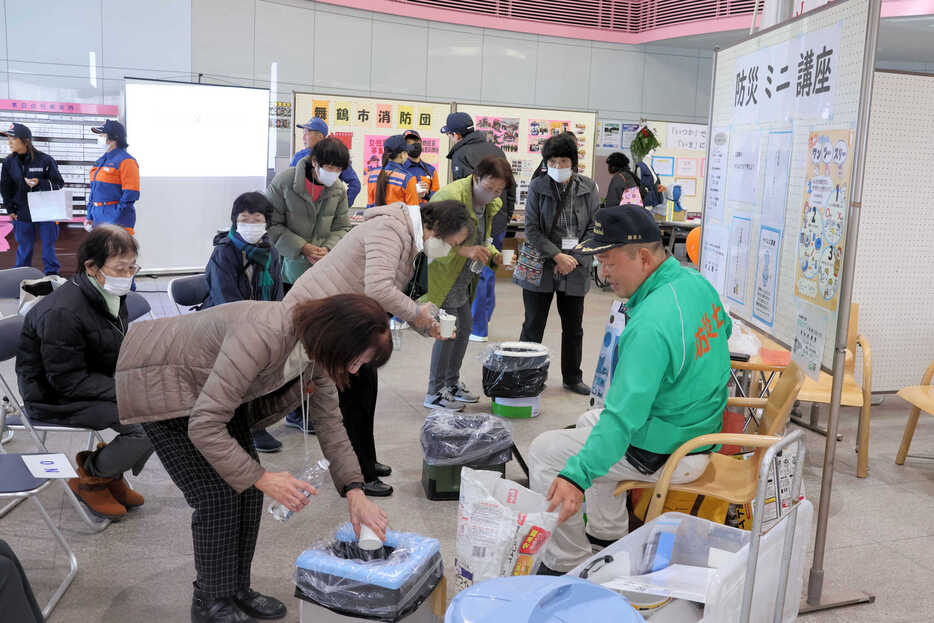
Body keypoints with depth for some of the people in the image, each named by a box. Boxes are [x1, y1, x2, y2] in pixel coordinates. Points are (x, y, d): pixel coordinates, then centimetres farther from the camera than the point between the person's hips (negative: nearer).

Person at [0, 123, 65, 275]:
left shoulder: (45, 160, -9)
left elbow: (59, 183, -5)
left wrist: (40, 183, -20)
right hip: (22, 215, 3)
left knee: (48, 246, 4)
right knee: (24, 248, 9)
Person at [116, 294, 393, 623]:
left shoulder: (317, 348, -15)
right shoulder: (261, 336, -41)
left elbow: (329, 421, -4)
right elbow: (204, 426, -37)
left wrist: (354, 491, -11)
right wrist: (262, 478, -33)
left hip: (212, 389, 7)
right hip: (160, 383, -7)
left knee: (247, 486, 3)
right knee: (217, 495, -9)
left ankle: (237, 589, 21)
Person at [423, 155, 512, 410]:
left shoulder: (490, 204, 7)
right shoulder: (450, 196, -23)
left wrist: (493, 254, 0)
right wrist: (464, 250, -40)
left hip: (462, 279, 9)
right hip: (441, 275, -9)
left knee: (465, 327, 13)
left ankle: (452, 383, 30)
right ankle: (435, 393, 4)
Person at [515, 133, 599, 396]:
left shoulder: (588, 188, 2)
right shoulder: (537, 187, -3)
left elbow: (595, 228, 2)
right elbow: (532, 229, -7)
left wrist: (575, 259, -10)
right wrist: (557, 256, -16)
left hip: (575, 268, 2)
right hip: (541, 267, -2)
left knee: (573, 328, 12)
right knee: (533, 327, 3)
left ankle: (573, 377, 28)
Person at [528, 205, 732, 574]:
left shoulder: (650, 325, -32)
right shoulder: (697, 282, -2)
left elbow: (625, 416, -37)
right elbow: (723, 330, 20)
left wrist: (576, 476, -41)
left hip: (666, 453, -10)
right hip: (702, 428, 10)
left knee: (544, 451, -2)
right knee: (589, 422, 30)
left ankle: (566, 565, 10)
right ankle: (607, 534, 36)